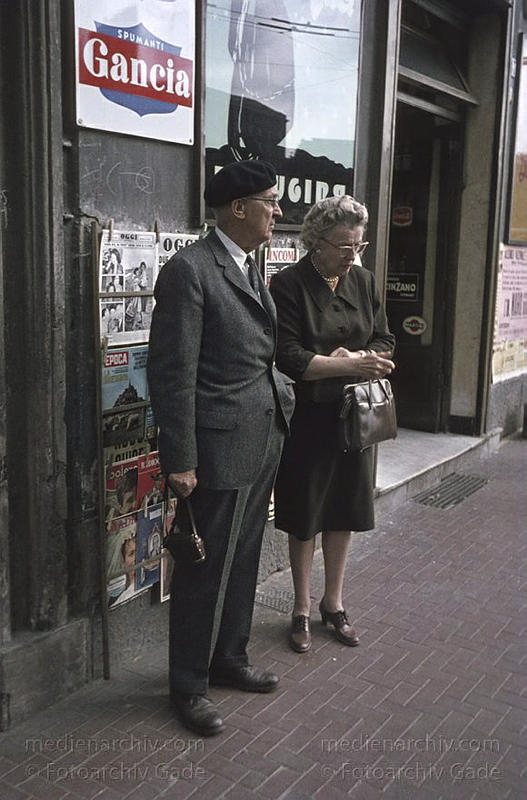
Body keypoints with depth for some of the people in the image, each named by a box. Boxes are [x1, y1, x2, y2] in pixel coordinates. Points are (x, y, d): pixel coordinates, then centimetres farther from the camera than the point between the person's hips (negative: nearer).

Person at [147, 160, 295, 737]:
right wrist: (180, 461, -19)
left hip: (262, 444, 9)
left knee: (241, 560, 21)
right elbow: (173, 373, -18)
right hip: (221, 449, -9)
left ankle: (229, 659, 40)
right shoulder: (189, 271, -15)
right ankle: (188, 685, 24)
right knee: (206, 570, 5)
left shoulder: (249, 269, 13)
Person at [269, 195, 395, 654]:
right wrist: (348, 365, -26)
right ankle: (302, 611, 25)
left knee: (344, 513, 14)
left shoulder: (363, 281, 6)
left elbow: (384, 342, 9)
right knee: (304, 518, 7)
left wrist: (358, 358, -13)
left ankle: (333, 603, 32)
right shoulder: (289, 285, -11)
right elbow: (288, 358, -18)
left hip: (353, 416, 5)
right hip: (308, 417, -5)